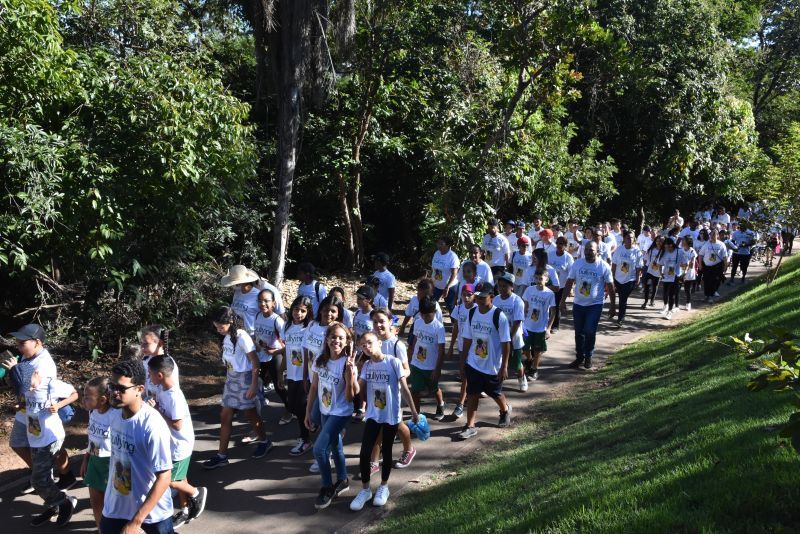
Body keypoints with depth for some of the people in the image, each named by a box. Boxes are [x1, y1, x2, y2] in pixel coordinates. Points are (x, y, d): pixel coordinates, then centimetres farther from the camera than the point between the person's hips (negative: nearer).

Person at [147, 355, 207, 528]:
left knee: (168, 481, 2)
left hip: (180, 446, -8)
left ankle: (196, 493, 23)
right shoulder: (163, 390, -3)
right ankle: (185, 511, 34)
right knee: (178, 479, 19)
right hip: (172, 444, 8)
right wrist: (153, 406, -7)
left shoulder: (175, 396, -29)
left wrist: (156, 411, -24)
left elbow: (177, 425, -28)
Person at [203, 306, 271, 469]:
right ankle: (222, 455, 13)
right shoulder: (227, 337, 1)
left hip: (244, 379, -7)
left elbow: (255, 362, -19)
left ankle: (264, 441, 34)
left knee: (250, 413, 10)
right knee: (225, 416, 7)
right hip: (231, 379, 7)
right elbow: (229, 359, 9)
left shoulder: (241, 337, -21)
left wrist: (254, 385, -19)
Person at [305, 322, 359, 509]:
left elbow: (350, 397, -22)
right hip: (325, 412, 6)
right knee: (334, 446, 21)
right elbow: (314, 387, 3)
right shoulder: (320, 360, -6)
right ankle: (342, 481, 42)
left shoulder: (347, 364, -21)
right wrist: (308, 412, 5)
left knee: (319, 449, -12)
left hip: (341, 413, -6)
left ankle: (327, 489, 7)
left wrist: (350, 373, -35)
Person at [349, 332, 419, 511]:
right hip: (373, 415, 3)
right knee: (364, 453, -1)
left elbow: (404, 388, -8)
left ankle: (383, 487, 30)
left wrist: (414, 411, -5)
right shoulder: (366, 366, 1)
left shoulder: (393, 362, -13)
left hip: (391, 416, -3)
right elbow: (358, 389, -5)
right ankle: (365, 490, 17)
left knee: (386, 452, 12)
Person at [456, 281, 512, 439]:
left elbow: (506, 343, -14)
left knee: (495, 393, 17)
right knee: (472, 394, 5)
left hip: (493, 366, -3)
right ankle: (470, 426, 14)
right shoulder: (472, 313, -4)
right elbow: (467, 340, 4)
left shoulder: (499, 316, -19)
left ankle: (505, 410, 48)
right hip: (473, 364, 3)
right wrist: (463, 363, 6)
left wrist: (504, 367, -15)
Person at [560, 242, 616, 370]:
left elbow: (610, 287, -2)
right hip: (578, 304, 3)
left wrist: (613, 306, -1)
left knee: (589, 331, -11)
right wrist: (563, 300, 1)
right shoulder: (577, 264, -1)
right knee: (579, 332, 10)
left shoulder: (604, 267, -8)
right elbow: (569, 282, 4)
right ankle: (579, 357, 24)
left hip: (595, 305, -3)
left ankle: (588, 357, 10)